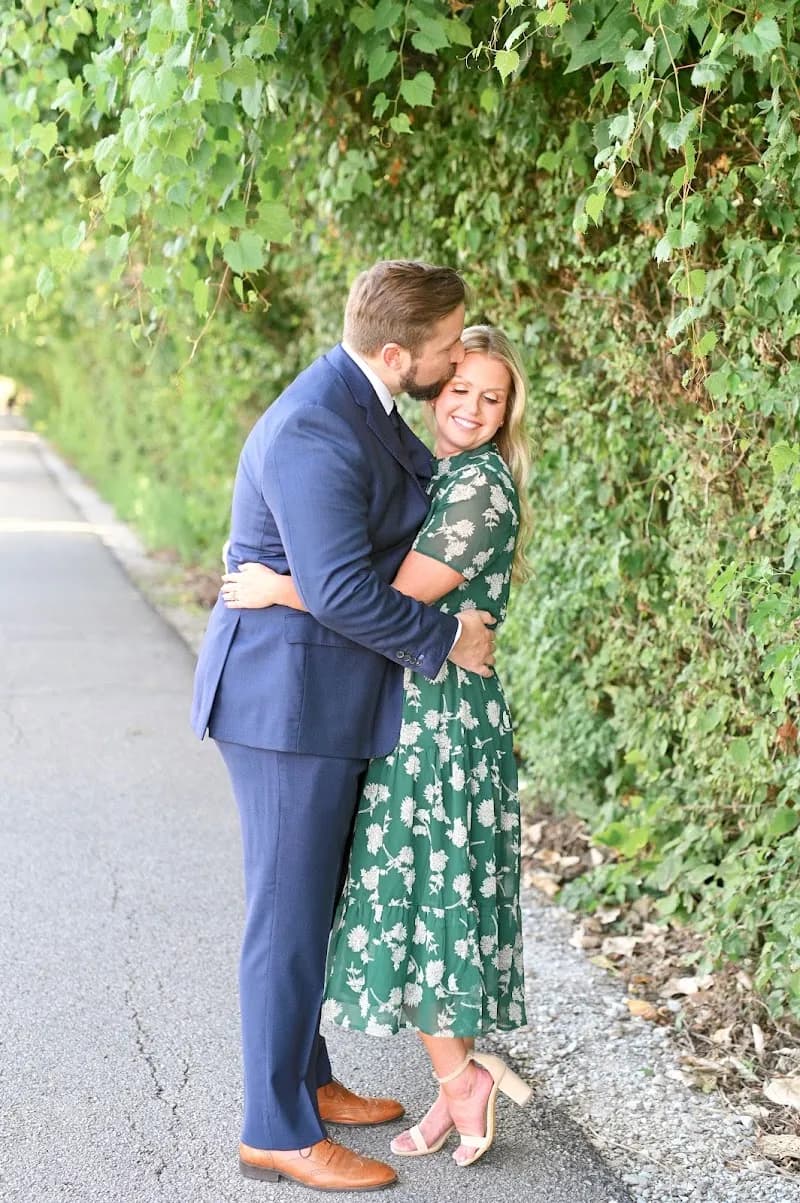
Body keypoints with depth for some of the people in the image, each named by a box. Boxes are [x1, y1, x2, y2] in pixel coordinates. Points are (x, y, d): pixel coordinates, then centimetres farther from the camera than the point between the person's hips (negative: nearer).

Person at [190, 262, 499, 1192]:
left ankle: (303, 1079, 34)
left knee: (312, 905, 20)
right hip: (288, 701, -10)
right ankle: (278, 1133, 10)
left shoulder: (361, 403, 8)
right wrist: (446, 641, -18)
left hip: (323, 697, 10)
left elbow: (416, 485, 28)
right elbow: (341, 589, -29)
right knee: (289, 916, -1)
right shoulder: (314, 432, -24)